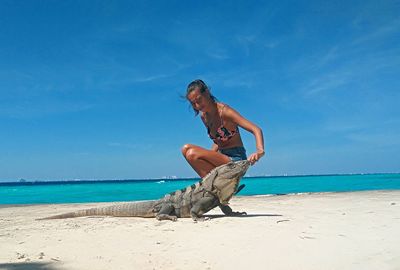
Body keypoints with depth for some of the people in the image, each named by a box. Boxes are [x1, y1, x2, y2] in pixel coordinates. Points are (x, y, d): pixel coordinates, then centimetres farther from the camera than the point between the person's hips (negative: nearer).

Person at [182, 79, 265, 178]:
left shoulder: (224, 112, -17)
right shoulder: (204, 116, 7)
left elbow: (256, 130, -23)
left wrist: (260, 151, -42)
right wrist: (208, 157, 6)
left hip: (235, 159, -8)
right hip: (222, 157, 8)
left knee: (193, 154, -25)